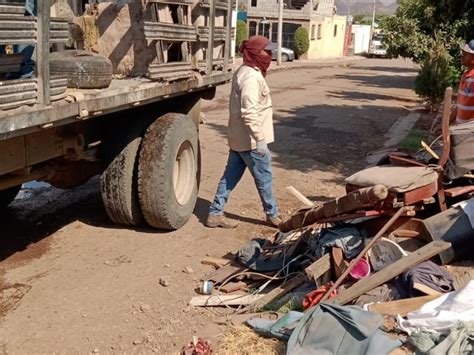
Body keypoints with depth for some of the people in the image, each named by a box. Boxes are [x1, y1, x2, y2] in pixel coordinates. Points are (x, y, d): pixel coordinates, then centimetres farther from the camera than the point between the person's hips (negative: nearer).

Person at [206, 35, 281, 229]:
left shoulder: (243, 72, 13)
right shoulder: (251, 77, -19)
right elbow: (249, 112, -27)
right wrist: (259, 139, -26)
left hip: (238, 138, 10)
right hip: (250, 140, -10)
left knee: (230, 176, 12)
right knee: (264, 178, 6)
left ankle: (215, 214, 17)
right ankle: (272, 215, 22)